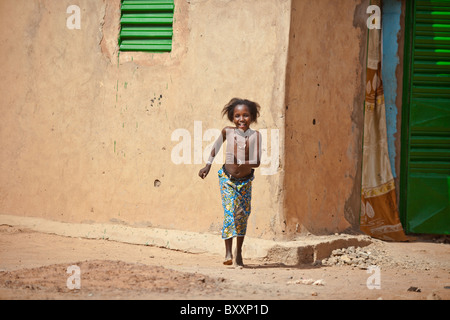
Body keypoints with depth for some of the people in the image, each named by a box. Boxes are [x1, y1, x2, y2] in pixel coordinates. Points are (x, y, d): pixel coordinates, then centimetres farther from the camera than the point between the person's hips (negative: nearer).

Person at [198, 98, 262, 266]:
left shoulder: (255, 135, -14)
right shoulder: (227, 132, -10)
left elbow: (257, 162, -20)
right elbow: (216, 146, 11)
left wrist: (244, 164, -37)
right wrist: (208, 165, 10)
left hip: (245, 180, 1)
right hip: (227, 178, -1)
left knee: (243, 214, 6)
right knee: (229, 211, -13)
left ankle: (239, 252, 21)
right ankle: (228, 252, -11)